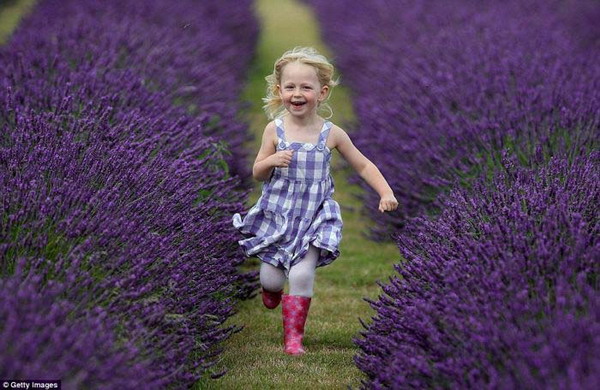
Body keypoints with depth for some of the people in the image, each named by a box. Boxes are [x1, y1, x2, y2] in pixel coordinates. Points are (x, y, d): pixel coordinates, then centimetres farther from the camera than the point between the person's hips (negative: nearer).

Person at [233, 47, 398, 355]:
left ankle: (293, 335, 5)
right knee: (271, 279, 5)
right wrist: (272, 161, -20)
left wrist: (386, 193, -7)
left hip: (314, 218, -1)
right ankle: (272, 291, 44)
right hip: (276, 214, 1)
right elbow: (257, 174, 2)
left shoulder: (331, 134, -5)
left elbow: (363, 165, 5)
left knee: (302, 276, -12)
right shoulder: (274, 130, -6)